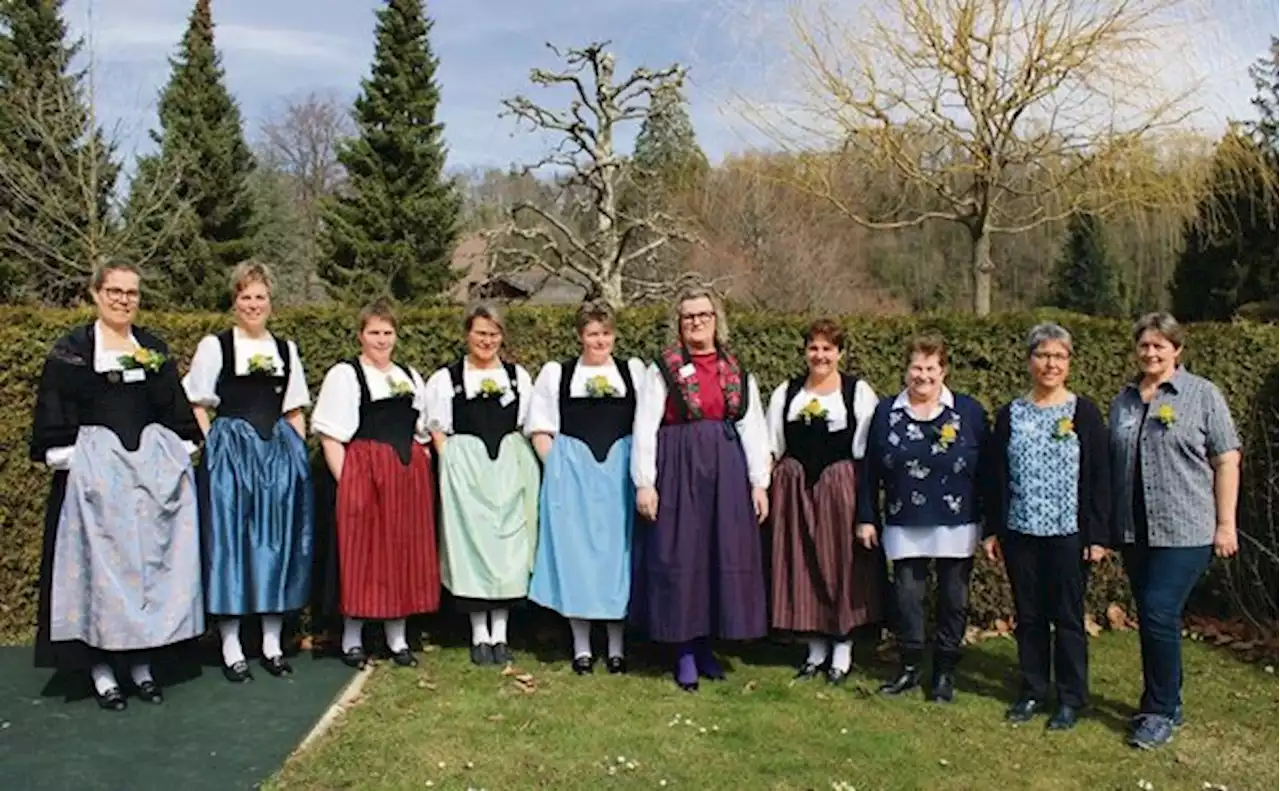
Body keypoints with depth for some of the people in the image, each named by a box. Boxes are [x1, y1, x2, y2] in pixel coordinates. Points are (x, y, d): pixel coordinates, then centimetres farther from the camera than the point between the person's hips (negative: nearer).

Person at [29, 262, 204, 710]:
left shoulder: (155, 349, 13)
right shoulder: (71, 350, 2)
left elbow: (176, 411, 14)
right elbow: (53, 414, -2)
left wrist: (182, 453, 7)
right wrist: (65, 458, -11)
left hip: (153, 466, 3)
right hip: (94, 468, -3)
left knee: (150, 560, 4)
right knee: (98, 561, -2)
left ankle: (142, 663, 14)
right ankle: (101, 670, 6)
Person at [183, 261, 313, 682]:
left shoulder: (286, 349, 12)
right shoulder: (214, 345, 3)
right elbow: (197, 406, 3)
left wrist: (299, 454, 6)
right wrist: (214, 445, -7)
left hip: (279, 453, 3)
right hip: (230, 453, -3)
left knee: (277, 542, 5)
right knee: (230, 542, -1)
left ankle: (272, 643, 15)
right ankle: (231, 648, 6)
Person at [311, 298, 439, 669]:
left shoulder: (411, 377, 17)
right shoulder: (344, 374, 0)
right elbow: (331, 437, -6)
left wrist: (422, 476, 9)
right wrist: (345, 482, -15)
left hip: (408, 475, 5)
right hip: (362, 473, -5)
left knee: (406, 552, 7)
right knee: (363, 552, -1)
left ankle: (398, 637, 17)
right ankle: (352, 639, 12)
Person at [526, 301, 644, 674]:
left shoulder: (633, 370, 10)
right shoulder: (556, 373, 9)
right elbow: (540, 429, 7)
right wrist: (558, 466, -5)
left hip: (620, 471, 1)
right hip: (571, 471, 0)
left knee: (618, 550, 2)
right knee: (574, 550, 0)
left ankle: (616, 646, 12)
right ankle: (581, 646, 9)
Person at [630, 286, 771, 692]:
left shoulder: (738, 372, 9)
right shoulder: (662, 369, 0)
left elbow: (753, 428, 6)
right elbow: (645, 427, -4)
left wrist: (759, 483, -1)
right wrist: (644, 483, -10)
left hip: (726, 470, 3)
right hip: (677, 468, -3)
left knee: (723, 554, 5)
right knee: (679, 555, 0)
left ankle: (705, 644, 20)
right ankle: (684, 651, 12)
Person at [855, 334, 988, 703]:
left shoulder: (969, 411, -1)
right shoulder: (887, 411, 3)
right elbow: (871, 469, 4)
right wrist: (867, 518, 3)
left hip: (957, 525, -1)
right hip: (905, 525, 1)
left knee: (953, 599, 8)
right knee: (906, 596, 5)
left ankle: (945, 672, 23)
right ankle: (910, 667, 22)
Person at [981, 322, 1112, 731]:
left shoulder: (1084, 412, -2)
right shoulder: (1010, 414, 6)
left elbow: (1100, 477, -3)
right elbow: (994, 476, 8)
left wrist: (1099, 536, -7)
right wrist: (992, 530, 5)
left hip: (1068, 533, -3)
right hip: (1020, 532, 3)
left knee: (1068, 617, 6)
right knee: (1028, 616, 11)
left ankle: (1071, 698, 20)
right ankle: (1033, 691, 25)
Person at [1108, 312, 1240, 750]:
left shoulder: (1203, 394, -2)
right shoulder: (1123, 401, 12)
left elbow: (1226, 461, -4)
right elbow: (1111, 466, 17)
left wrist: (1226, 524, -7)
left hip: (1185, 531, -5)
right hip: (1134, 531, 5)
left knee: (1159, 614, -10)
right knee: (1153, 618, 12)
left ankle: (1161, 711, 4)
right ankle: (1164, 703, 25)